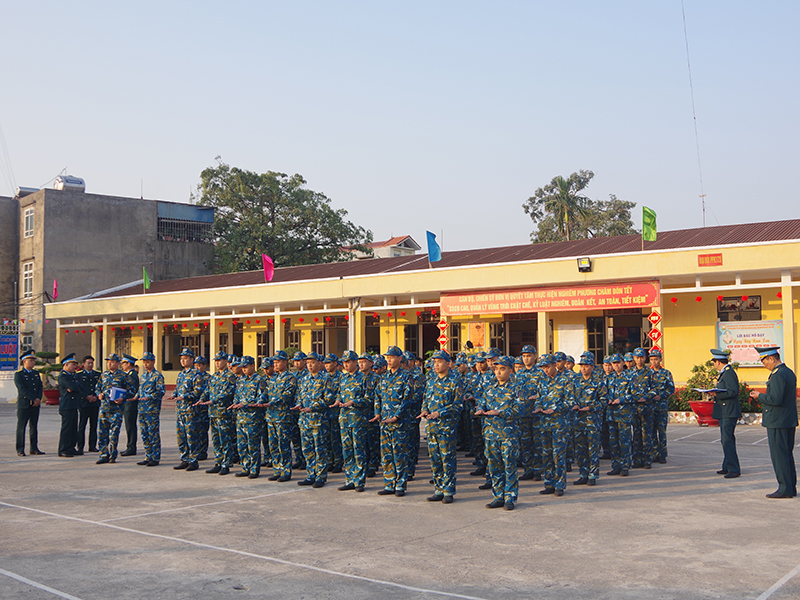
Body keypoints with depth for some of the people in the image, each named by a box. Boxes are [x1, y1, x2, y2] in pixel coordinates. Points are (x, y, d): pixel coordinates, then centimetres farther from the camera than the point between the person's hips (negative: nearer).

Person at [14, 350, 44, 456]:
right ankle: (20, 450, 2)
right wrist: (34, 399, -16)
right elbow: (22, 389, -13)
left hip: (35, 405, 6)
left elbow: (40, 387, 9)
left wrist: (38, 399, -8)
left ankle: (34, 448, 13)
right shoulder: (18, 374, -3)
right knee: (21, 427, -2)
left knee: (34, 427, 8)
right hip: (23, 405, -6)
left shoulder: (36, 374, 16)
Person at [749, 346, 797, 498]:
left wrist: (760, 396, -11)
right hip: (790, 421, 10)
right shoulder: (790, 373, 13)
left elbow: (776, 399, -26)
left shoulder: (778, 375, -19)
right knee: (787, 454, 15)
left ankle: (785, 489, -1)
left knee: (779, 455, -4)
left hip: (777, 423, -10)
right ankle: (791, 487, 20)